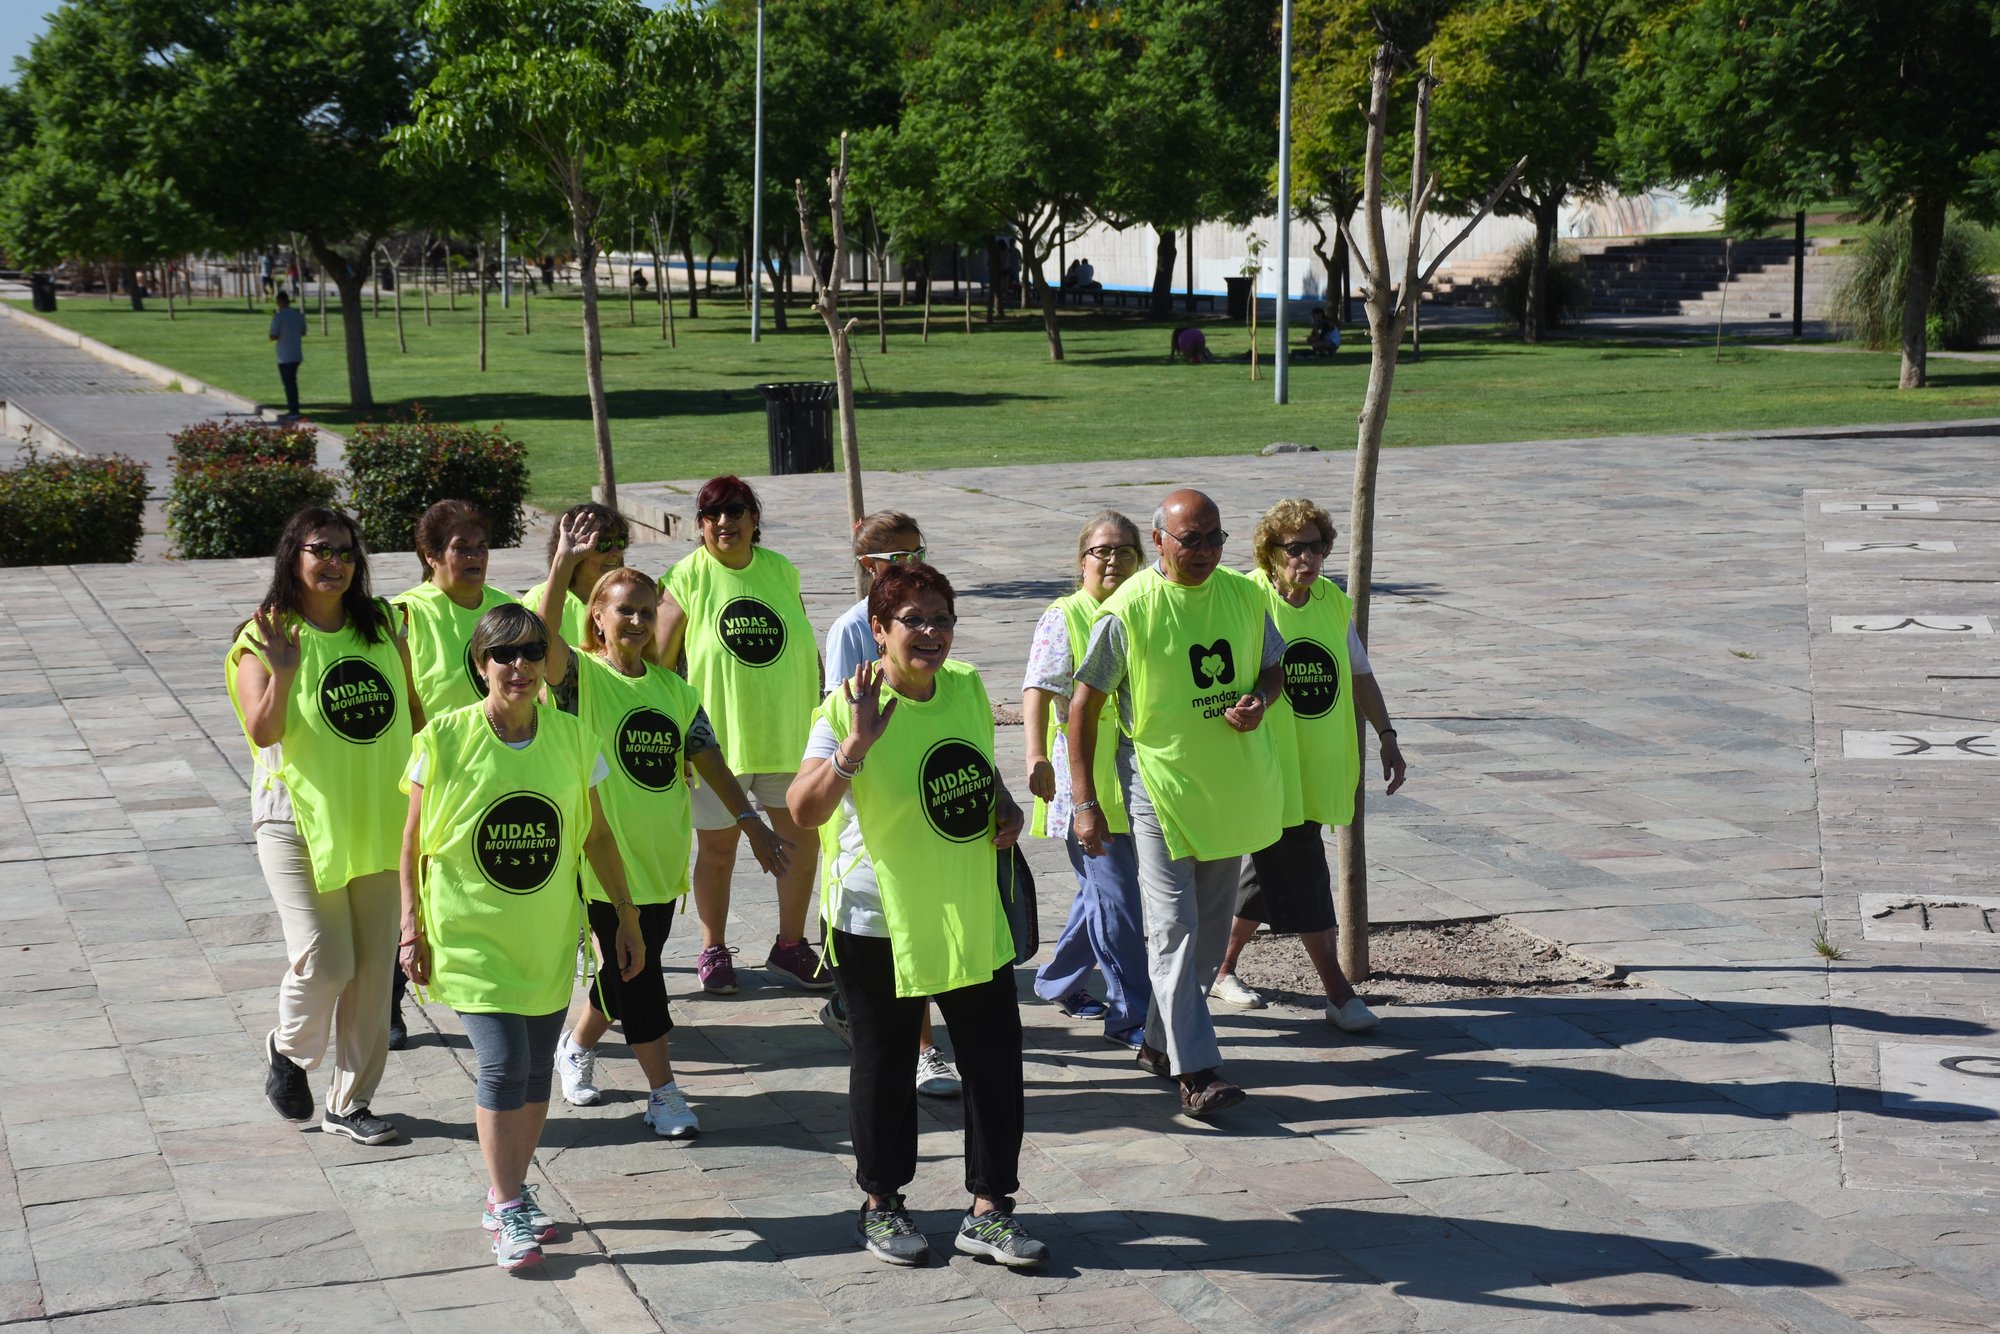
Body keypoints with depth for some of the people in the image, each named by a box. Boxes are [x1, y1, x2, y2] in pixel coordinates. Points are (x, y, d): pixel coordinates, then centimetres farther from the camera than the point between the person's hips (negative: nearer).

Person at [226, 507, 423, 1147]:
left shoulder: (382, 626, 5)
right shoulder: (264, 639, -7)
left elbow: (413, 707, 14)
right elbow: (262, 732, -17)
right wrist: (282, 673, -30)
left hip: (378, 818, 4)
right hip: (301, 819, -4)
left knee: (373, 964, 7)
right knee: (323, 961, -10)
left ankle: (350, 1101, 19)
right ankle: (288, 1050, 23)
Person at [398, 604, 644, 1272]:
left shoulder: (571, 738, -1)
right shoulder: (445, 738, -9)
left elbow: (597, 835, 8)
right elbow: (413, 843, -2)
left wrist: (627, 917, 8)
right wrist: (412, 928, -5)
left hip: (548, 935, 4)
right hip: (470, 934, -3)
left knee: (537, 1069, 10)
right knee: (503, 1065, -11)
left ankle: (511, 1191, 27)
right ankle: (507, 1213, 0)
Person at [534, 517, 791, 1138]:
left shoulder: (673, 688, 8)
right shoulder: (583, 675, -8)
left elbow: (707, 758, 9)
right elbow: (542, 638, -28)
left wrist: (751, 821, 3)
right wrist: (564, 565, -37)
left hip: (662, 856, 5)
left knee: (630, 971, 15)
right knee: (630, 970, -2)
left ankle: (577, 1046, 40)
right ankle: (664, 1092, 7)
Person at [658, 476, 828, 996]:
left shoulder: (781, 571, 4)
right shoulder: (687, 578, -7)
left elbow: (807, 649, 12)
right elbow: (660, 661, -7)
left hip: (789, 735, 4)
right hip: (716, 740, -3)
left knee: (801, 839, 8)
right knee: (717, 847, 8)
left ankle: (790, 946, 25)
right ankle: (713, 951, 26)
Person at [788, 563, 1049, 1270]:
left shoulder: (966, 686, 1)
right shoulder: (848, 709, -16)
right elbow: (803, 809, -25)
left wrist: (1004, 805, 2)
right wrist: (855, 745, -37)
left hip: (972, 914, 5)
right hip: (880, 919, -5)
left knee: (995, 1059, 5)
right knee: (884, 1062, 9)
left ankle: (988, 1211, 17)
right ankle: (881, 1207, 27)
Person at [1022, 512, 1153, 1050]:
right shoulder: (1064, 619, -6)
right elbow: (1038, 689, -15)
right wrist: (1037, 754, -29)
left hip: (1136, 780, 6)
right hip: (1084, 781, -6)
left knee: (1103, 890, 16)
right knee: (1116, 899, -6)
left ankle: (1058, 980, 36)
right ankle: (1130, 1015, 1)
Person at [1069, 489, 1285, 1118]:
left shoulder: (1243, 594, 2)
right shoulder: (1128, 608, -12)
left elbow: (1274, 665, 17)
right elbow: (1084, 705, -8)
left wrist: (1258, 699, -8)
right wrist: (1084, 801, -10)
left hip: (1233, 784, 5)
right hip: (1161, 783, -5)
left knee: (1211, 926, 13)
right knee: (1174, 928, -10)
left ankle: (1161, 1041, 29)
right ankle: (1195, 1070, -10)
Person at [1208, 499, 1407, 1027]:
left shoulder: (1335, 602, 7)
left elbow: (1359, 675, 16)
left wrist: (1387, 736, 11)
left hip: (1321, 767, 6)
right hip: (1270, 768, -6)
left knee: (1270, 870, 14)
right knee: (1304, 877, -5)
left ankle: (1222, 969, 31)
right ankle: (1339, 994, 1)